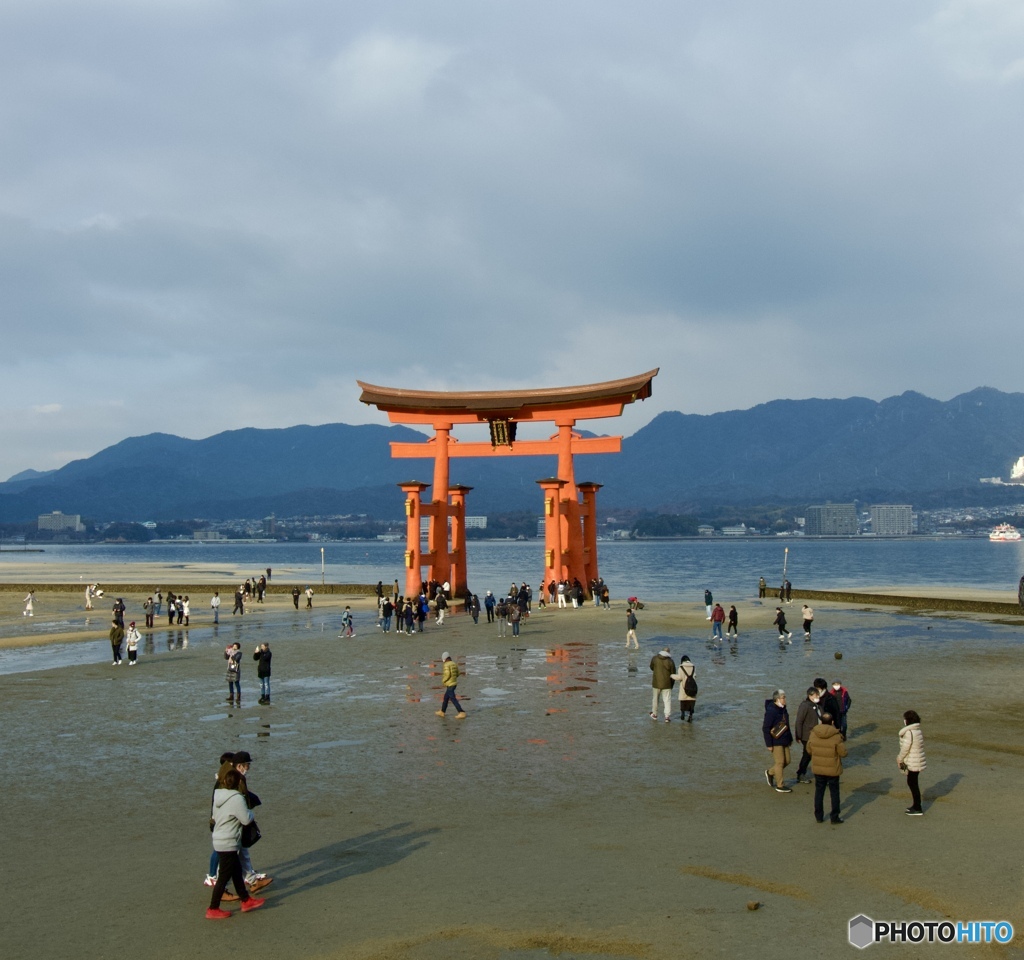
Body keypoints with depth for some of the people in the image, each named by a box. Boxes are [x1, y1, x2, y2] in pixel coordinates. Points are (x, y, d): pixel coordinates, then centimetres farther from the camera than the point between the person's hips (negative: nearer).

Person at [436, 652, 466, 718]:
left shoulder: (446, 665, -18)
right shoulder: (454, 664, 9)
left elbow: (447, 674, -29)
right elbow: (457, 674, 16)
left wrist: (443, 680, -8)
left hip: (449, 685, -9)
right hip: (454, 683, 9)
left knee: (453, 699, -7)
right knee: (446, 698, 21)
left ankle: (462, 713, -12)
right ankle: (442, 712, 31)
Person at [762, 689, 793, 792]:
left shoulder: (783, 709, 8)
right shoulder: (771, 711, -19)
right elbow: (765, 728, -19)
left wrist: (790, 738, 19)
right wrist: (769, 744, -19)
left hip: (784, 741, 9)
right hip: (776, 741, -9)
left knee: (787, 761, 13)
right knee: (780, 762, -2)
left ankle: (770, 772, 32)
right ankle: (780, 786, 9)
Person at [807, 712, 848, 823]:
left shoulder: (813, 734, -9)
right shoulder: (836, 736, -19)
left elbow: (809, 750, 1)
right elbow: (843, 753, -13)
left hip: (817, 768, 3)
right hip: (833, 769, -3)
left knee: (819, 791, 15)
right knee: (834, 792, 12)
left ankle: (819, 816, 20)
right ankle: (834, 817, 18)